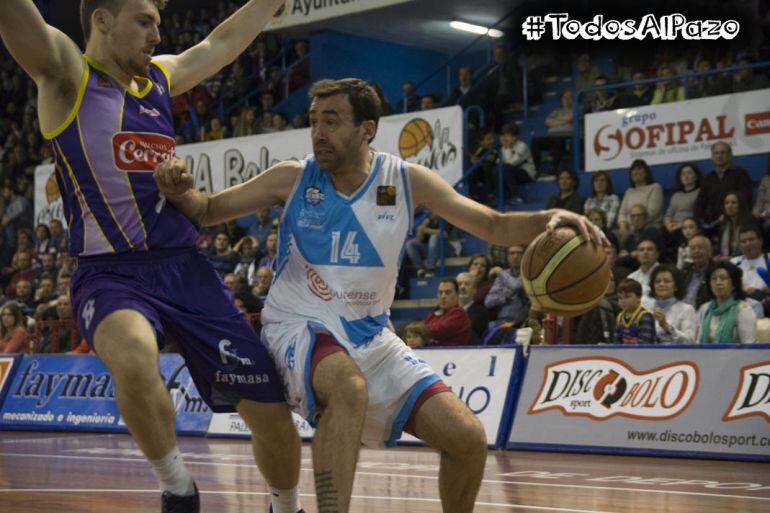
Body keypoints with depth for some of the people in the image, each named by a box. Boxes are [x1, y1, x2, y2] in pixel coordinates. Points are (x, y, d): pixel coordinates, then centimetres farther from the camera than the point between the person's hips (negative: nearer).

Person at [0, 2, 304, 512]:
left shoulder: (160, 78, 16)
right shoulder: (67, 75, -2)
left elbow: (223, 42, 32)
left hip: (188, 271, 6)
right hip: (111, 276, -5)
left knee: (273, 414, 1)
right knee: (134, 356, -40)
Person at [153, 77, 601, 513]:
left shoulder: (407, 181, -5)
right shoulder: (293, 179, -7)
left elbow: (495, 226, -4)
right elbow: (206, 211, 0)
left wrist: (548, 220, -23)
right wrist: (180, 189, -22)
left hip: (370, 336, 4)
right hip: (301, 328, -3)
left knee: (469, 439, -5)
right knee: (350, 388, -39)